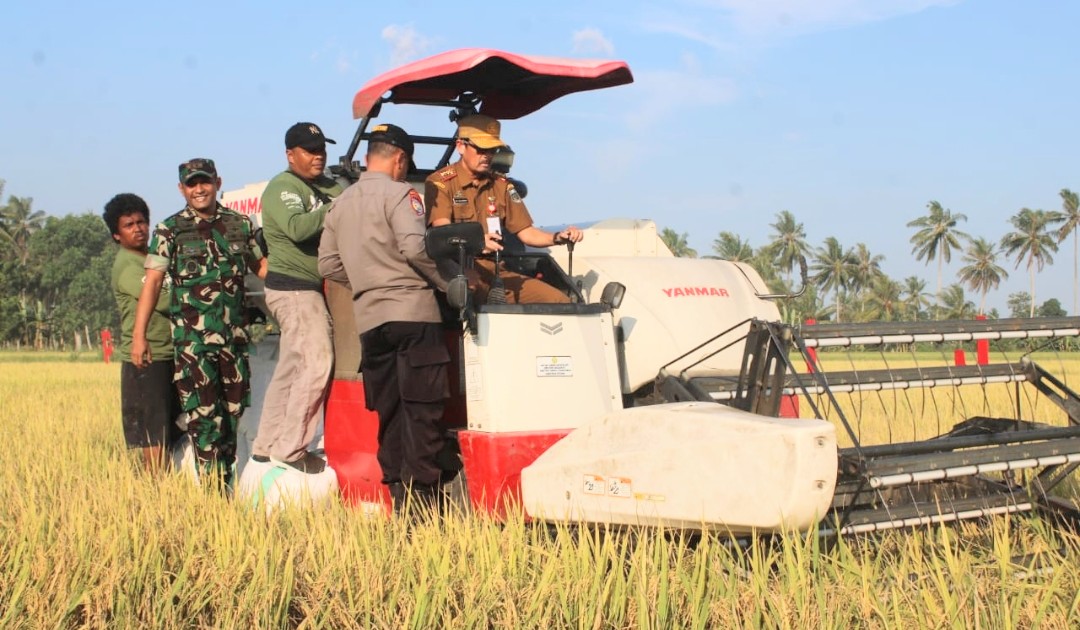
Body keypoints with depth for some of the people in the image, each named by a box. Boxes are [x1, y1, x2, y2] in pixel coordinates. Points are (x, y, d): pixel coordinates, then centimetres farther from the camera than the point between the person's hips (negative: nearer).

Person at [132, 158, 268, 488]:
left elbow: (261, 266, 21)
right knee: (203, 412, -7)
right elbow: (152, 281, -2)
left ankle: (226, 482, 18)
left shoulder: (239, 224, 11)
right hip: (192, 336, -4)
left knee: (234, 408, 7)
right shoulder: (170, 231, 2)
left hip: (234, 334, 4)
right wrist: (139, 335, -8)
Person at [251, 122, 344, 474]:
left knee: (290, 371, 12)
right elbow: (297, 228, -25)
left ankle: (266, 447, 18)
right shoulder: (282, 188, -9)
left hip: (311, 289, 9)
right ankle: (290, 449, -9)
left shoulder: (329, 187, 18)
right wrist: (336, 209, -22)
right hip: (294, 288, -9)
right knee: (317, 362, -13)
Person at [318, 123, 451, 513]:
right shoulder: (398, 194, -5)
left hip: (368, 318, 7)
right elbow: (415, 247, -19)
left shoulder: (341, 203, 16)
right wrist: (445, 283, -7)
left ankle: (397, 494, 10)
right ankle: (420, 495, -9)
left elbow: (329, 265, 16)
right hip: (412, 312, -7)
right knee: (421, 409, -5)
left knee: (388, 412, 10)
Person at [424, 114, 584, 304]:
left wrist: (557, 238, -5)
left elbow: (526, 232, 16)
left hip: (496, 271, 6)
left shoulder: (501, 185, 19)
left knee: (560, 302, -12)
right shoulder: (439, 183, 1)